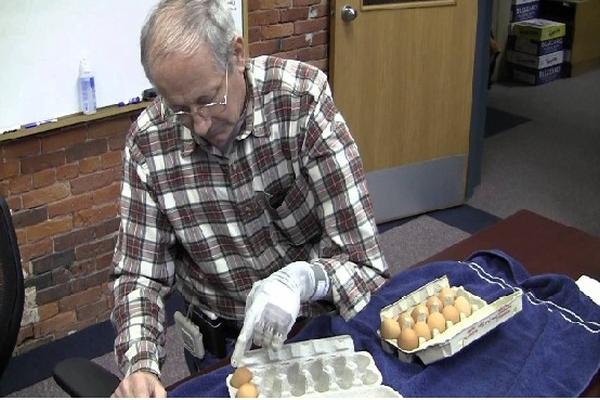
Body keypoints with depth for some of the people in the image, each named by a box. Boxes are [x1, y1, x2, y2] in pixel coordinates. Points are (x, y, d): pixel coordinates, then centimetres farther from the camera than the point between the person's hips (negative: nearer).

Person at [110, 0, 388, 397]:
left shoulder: (303, 99, -20)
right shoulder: (147, 142, -12)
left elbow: (360, 257, -20)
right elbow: (140, 273, -5)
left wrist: (302, 279, -40)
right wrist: (140, 364, -22)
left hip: (316, 318, -1)